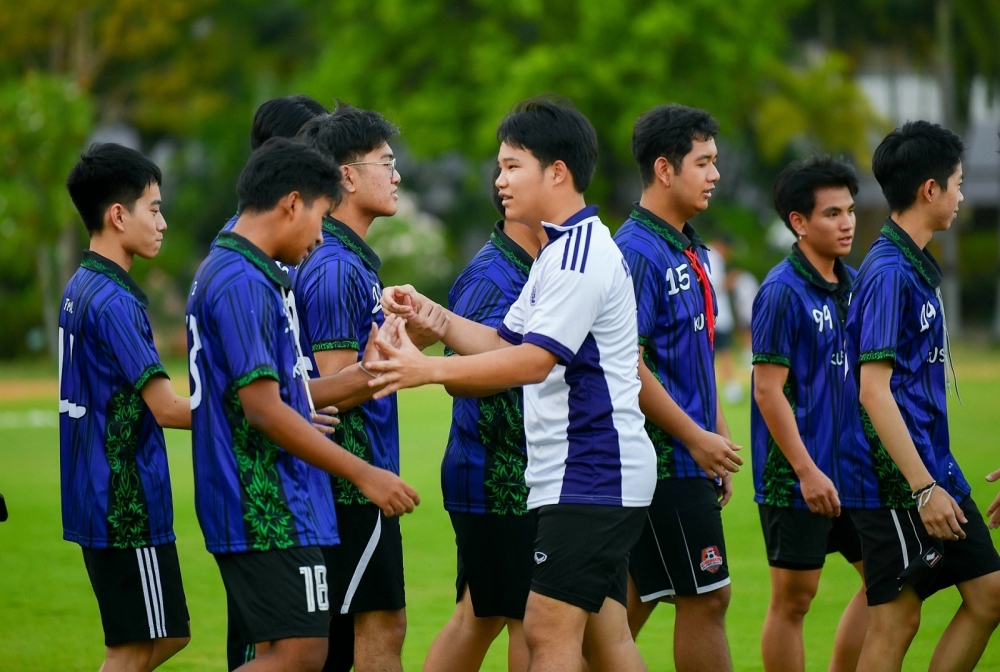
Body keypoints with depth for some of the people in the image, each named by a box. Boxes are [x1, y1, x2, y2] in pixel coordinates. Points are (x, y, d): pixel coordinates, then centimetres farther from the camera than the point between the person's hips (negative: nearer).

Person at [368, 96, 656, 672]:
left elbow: (533, 361, -23)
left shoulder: (583, 255, -16)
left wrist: (429, 369, -25)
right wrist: (428, 313, 8)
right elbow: (506, 343, 19)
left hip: (590, 474, -10)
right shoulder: (560, 251, 18)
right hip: (600, 478, 10)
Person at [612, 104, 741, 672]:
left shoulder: (691, 251, 15)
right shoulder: (638, 252, -15)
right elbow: (626, 365, -20)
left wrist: (718, 439, 17)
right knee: (705, 598, -5)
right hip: (665, 456, -9)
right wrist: (697, 438, -17)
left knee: (635, 599, 11)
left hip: (686, 457, 9)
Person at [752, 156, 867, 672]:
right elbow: (768, 389, -17)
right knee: (793, 597, -1)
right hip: (796, 474, -8)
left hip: (850, 466, 8)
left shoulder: (851, 284, 9)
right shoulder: (783, 291, -14)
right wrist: (806, 470, -19)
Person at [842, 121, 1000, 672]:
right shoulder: (888, 271, -16)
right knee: (897, 618, -5)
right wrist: (923, 487, -24)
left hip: (933, 470, 10)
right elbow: (873, 389, -22)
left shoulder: (917, 266, 15)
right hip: (896, 481, -10)